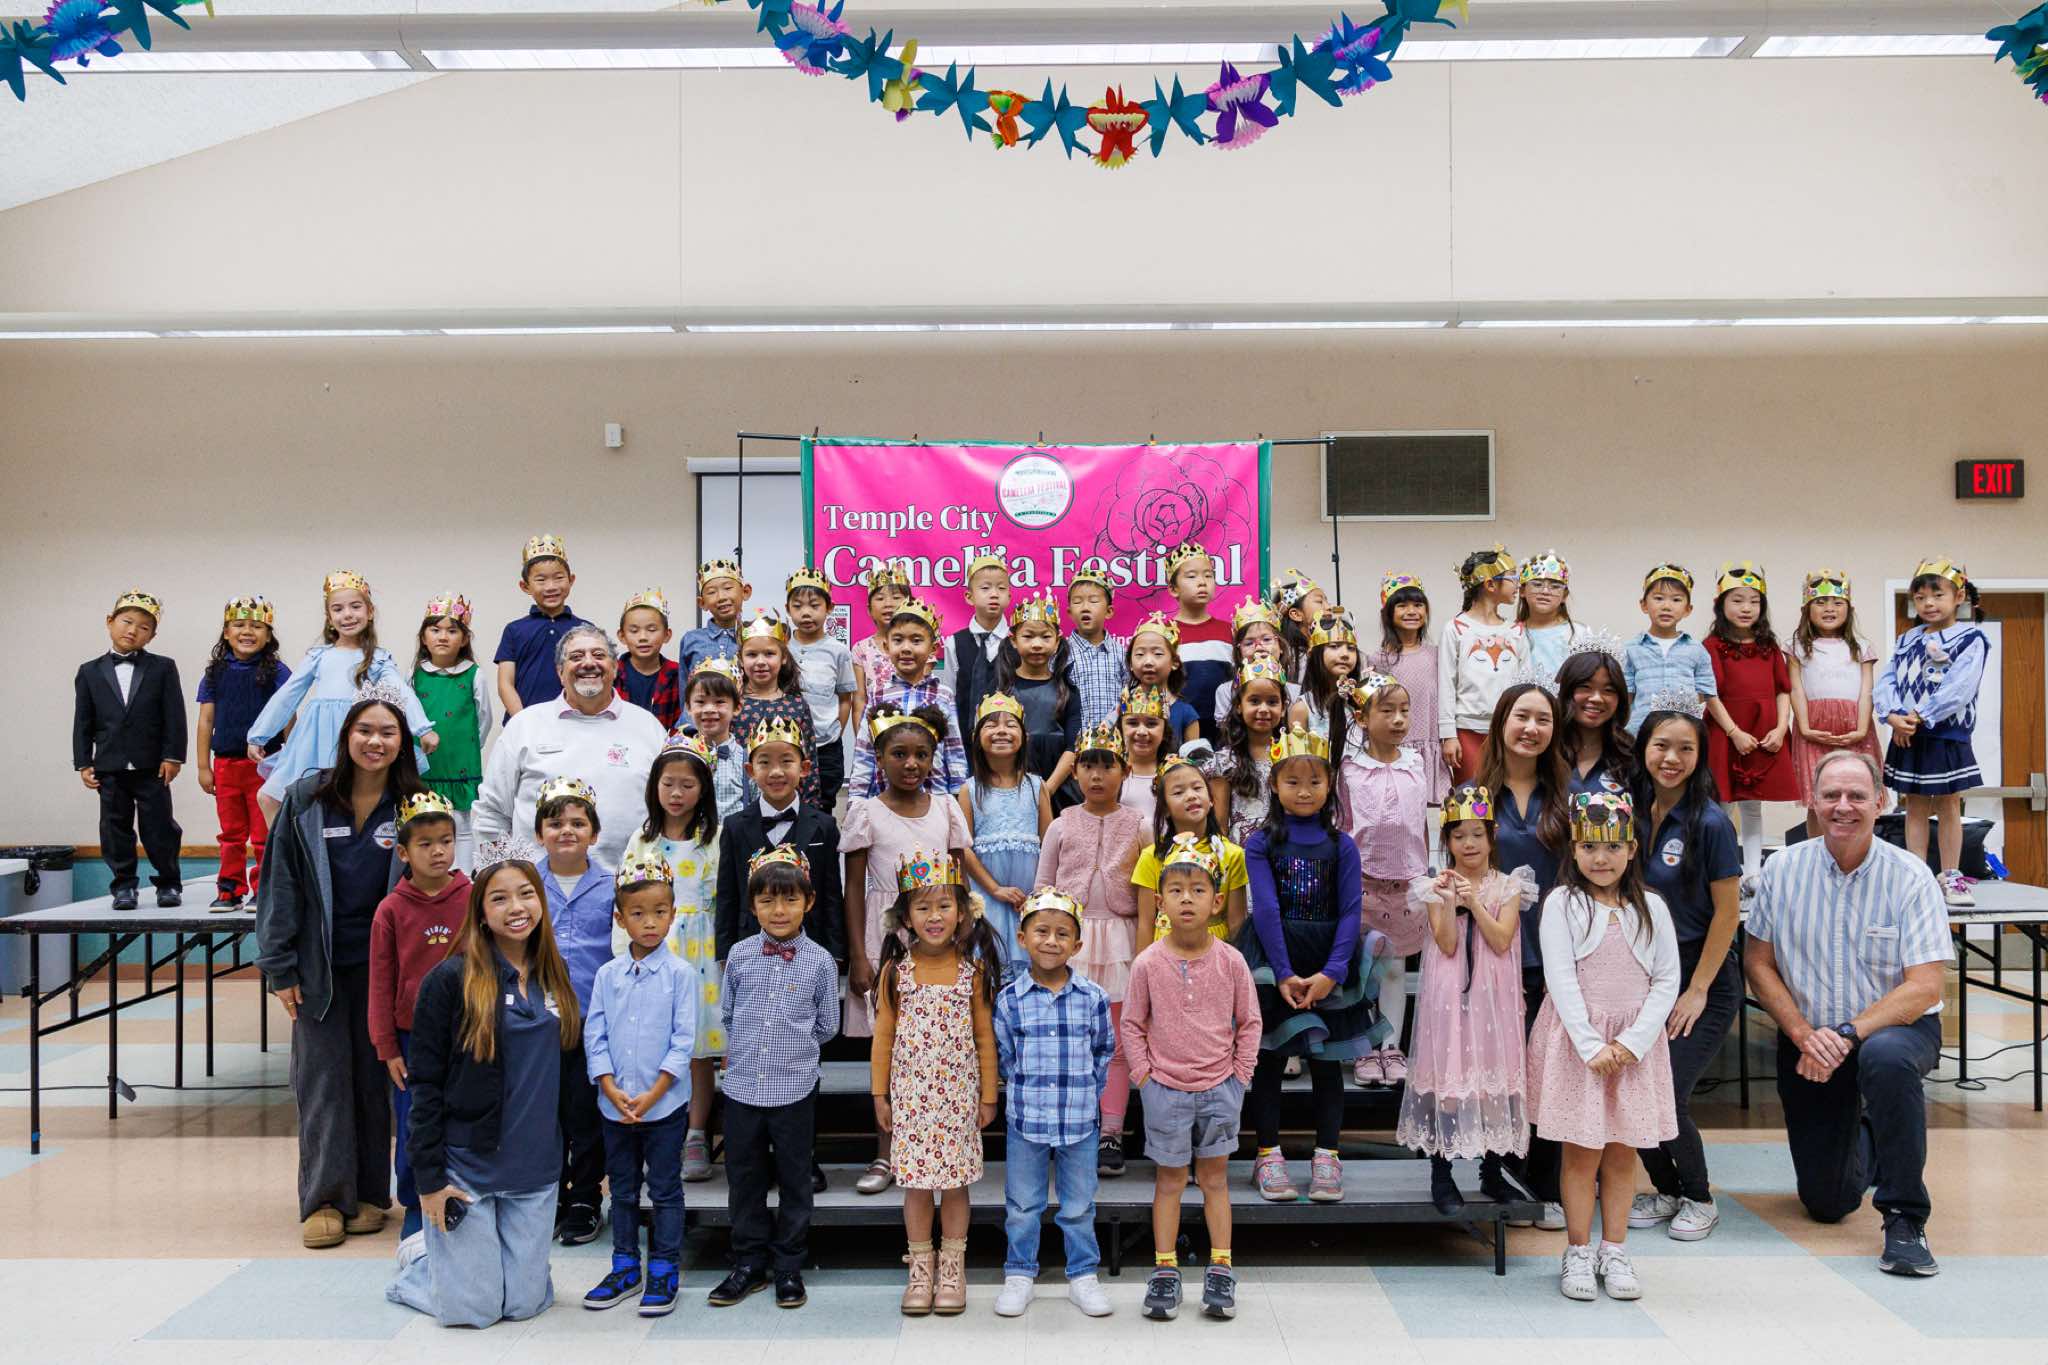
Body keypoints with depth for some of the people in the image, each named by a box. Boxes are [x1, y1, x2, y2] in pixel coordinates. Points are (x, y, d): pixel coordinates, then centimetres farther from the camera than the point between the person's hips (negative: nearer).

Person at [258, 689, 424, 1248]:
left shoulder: (413, 806, -1)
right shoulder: (306, 798, -3)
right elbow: (280, 883, -1)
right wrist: (279, 967, -4)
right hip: (319, 966, 0)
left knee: (375, 1078, 7)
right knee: (324, 1081, 1)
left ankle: (368, 1194, 19)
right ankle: (323, 1200, 10)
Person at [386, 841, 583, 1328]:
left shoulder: (555, 978, 5)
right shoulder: (451, 979, -11)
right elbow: (426, 1084, -10)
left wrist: (559, 1149, 12)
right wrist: (429, 1178, -12)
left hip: (535, 1171, 5)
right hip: (466, 1165, -4)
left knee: (524, 1303, 7)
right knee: (473, 1309, 0)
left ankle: (450, 1254, 37)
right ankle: (419, 1256, 31)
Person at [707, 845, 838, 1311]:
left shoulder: (820, 962, -6)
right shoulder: (740, 955, 0)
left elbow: (826, 1025, 4)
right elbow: (727, 1015, 13)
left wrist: (791, 1049, 8)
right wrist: (742, 1052, 11)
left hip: (794, 1090, -2)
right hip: (741, 1086, 2)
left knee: (794, 1180, 10)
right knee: (744, 1179, 12)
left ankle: (789, 1267, 23)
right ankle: (748, 1264, 26)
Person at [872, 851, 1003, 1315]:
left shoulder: (973, 970, -3)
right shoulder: (896, 971, -3)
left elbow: (984, 1036, 2)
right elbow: (883, 1034, 3)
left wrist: (988, 1095, 3)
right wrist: (880, 1094, 3)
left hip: (959, 1093, 0)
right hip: (911, 1093, 0)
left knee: (956, 1181, 6)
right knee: (917, 1181, 6)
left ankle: (952, 1268, 22)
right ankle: (920, 1268, 21)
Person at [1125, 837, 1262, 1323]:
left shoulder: (1230, 961, -6)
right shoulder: (1148, 963, -9)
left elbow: (1249, 1022, 3)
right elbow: (1131, 1024, 1)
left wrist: (1240, 1074, -1)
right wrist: (1144, 1075, -3)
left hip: (1219, 1087, 1)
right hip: (1165, 1088, -1)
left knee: (1214, 1177, 11)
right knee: (1169, 1179, 9)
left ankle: (1221, 1270, 20)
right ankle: (1164, 1271, 18)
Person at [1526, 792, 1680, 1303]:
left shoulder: (1651, 908, 4)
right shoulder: (1562, 903, -4)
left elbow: (1667, 981, 1)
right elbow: (1561, 979, -9)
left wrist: (1634, 1042, -9)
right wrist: (1592, 1046, -16)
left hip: (1635, 1042, 2)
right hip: (1577, 1038, -2)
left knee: (1623, 1152, 8)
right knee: (1582, 1151, 2)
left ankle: (1615, 1252, 19)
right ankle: (1578, 1255, 13)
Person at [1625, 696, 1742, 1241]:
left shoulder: (1709, 823, -15)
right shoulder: (1631, 811, 1)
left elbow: (1727, 914, -12)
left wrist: (1696, 991, -11)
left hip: (1702, 978, -5)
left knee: (1666, 1094, -11)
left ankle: (1699, 1197, 18)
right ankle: (1666, 1189, 24)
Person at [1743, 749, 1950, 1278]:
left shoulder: (1911, 877, -13)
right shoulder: (1783, 870, -6)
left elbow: (1924, 987, -18)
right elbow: (1758, 963, -2)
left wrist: (1847, 1034, -28)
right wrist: (1804, 1035, -16)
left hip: (1896, 1025, -2)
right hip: (1807, 1035, 2)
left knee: (1885, 1057, -41)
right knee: (1826, 1203, 4)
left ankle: (1905, 1219, -23)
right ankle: (1867, 1144, 42)